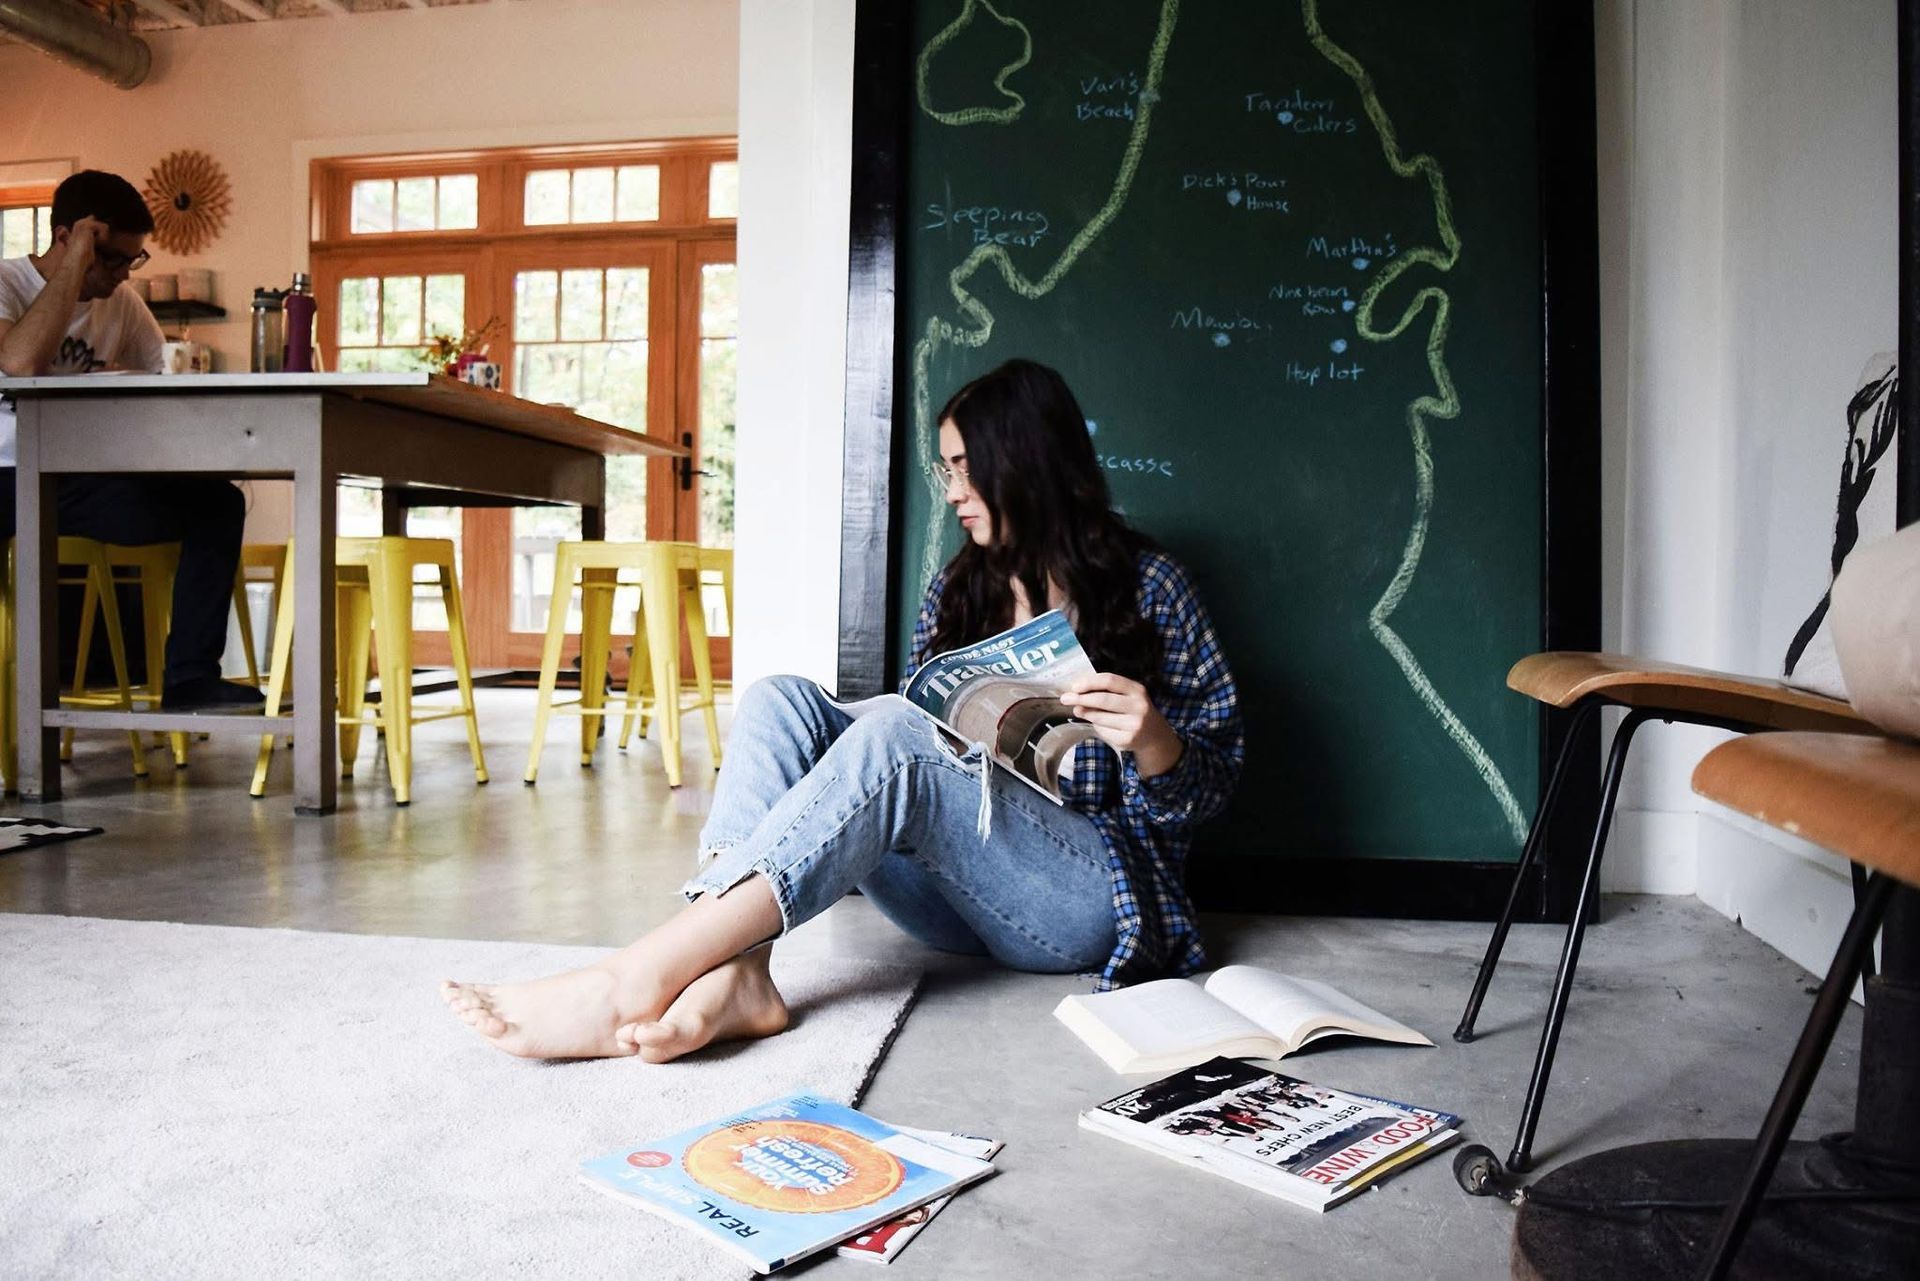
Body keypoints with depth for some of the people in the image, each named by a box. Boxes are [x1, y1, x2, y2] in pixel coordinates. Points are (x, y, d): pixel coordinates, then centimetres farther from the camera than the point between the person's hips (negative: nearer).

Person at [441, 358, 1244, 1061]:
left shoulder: (1145, 586, 1)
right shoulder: (956, 590, 14)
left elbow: (1210, 787, -1)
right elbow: (921, 753, 13)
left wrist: (1149, 738, -23)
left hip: (1091, 895, -5)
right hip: (954, 890, 5)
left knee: (893, 738, -32)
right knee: (779, 699, -13)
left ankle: (637, 981, -38)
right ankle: (733, 973, -36)